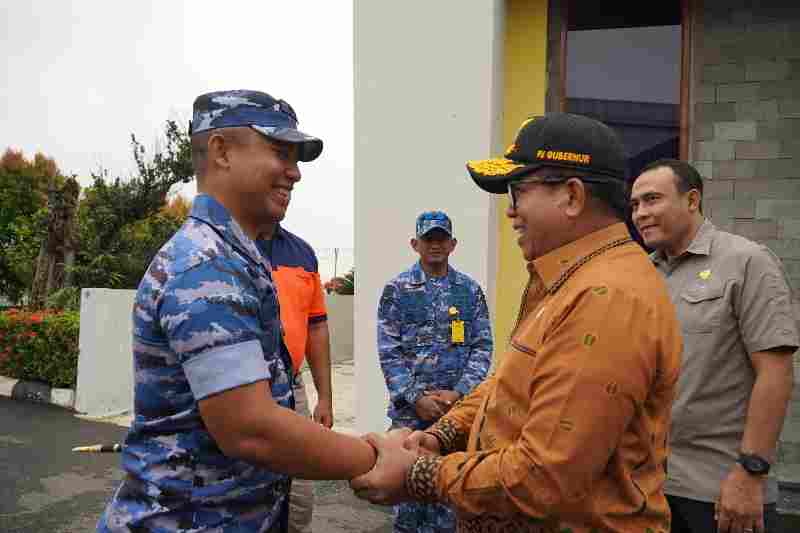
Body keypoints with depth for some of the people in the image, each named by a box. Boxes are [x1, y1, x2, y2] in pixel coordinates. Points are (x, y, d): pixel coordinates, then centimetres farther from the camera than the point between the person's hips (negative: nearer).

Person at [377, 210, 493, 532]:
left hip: (458, 406, 1)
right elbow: (388, 352, -5)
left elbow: (483, 346, 1)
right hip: (409, 407, -1)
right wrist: (416, 398, -13)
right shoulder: (396, 290, -1)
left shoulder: (471, 290, 4)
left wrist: (458, 392, -11)